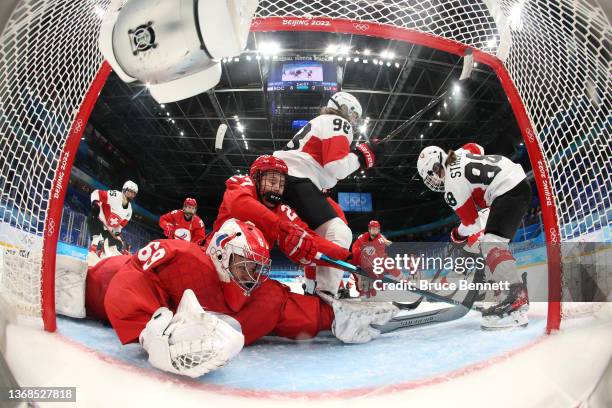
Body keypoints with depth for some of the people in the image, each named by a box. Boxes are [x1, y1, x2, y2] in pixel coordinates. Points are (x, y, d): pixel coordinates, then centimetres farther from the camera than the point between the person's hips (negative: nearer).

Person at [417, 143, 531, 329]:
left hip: (509, 193, -11)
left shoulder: (452, 187, -12)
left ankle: (517, 301, -37)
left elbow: (471, 224, -4)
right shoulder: (459, 154, 9)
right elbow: (478, 149, 32)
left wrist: (457, 235, 16)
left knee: (491, 243, -21)